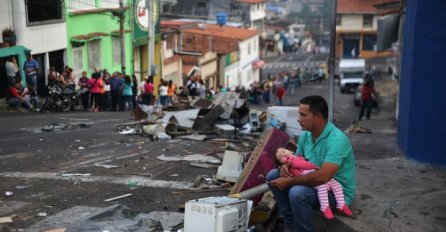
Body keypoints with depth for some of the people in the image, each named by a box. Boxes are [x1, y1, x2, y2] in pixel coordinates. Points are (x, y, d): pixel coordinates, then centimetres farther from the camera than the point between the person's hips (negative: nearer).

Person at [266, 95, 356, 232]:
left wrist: (289, 182, -29)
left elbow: (323, 176, -36)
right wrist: (285, 166, -12)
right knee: (273, 176, -2)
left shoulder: (337, 139, -27)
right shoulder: (305, 135, 0)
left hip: (337, 191, -8)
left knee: (298, 193, -34)